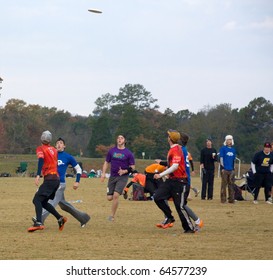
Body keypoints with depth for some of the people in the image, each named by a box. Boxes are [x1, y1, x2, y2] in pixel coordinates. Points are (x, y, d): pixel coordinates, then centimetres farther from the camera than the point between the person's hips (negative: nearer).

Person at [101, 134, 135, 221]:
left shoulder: (128, 153, -3)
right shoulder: (112, 151, 6)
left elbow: (132, 167, 0)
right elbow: (106, 162, 14)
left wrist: (124, 171, -18)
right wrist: (103, 173, 0)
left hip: (123, 177, -3)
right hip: (112, 176, 3)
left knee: (116, 195, -19)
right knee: (109, 198, -1)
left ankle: (112, 216, -9)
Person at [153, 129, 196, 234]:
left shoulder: (176, 150, -17)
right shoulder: (172, 149, 13)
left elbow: (175, 166, -28)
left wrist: (161, 175, -27)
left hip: (179, 181, -9)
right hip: (171, 180, 9)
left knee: (180, 206, -7)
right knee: (157, 197, -1)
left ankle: (190, 228, 2)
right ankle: (169, 218, 8)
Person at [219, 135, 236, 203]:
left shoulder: (233, 150, 13)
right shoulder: (223, 148, -1)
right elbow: (221, 158, -4)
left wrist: (233, 168, 16)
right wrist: (222, 167, -11)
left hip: (231, 170, 5)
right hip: (225, 169, -5)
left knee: (231, 184, 6)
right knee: (224, 184, -4)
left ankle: (231, 199, 10)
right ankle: (223, 199, -1)